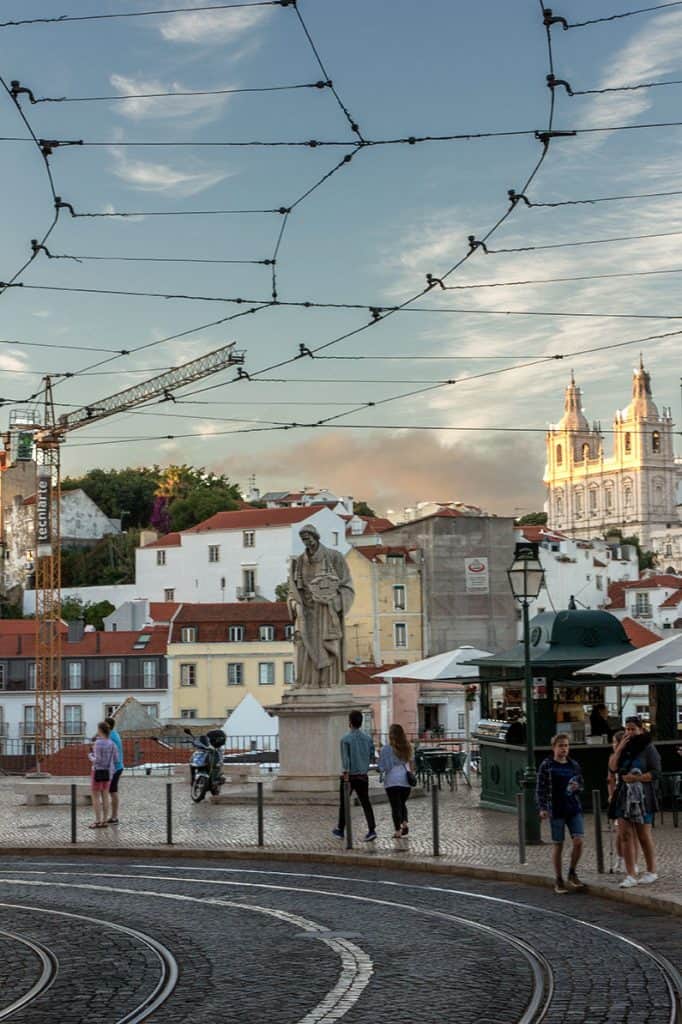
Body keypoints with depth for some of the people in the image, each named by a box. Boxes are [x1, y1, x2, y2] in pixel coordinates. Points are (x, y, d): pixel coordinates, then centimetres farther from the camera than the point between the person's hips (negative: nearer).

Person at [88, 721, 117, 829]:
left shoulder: (98, 743, -18)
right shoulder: (112, 744, 3)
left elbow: (98, 760, -20)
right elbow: (114, 760, 7)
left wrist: (91, 757, 0)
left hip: (98, 772, -7)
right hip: (108, 772, 7)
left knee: (95, 797, 0)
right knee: (105, 796, 10)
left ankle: (98, 822, -2)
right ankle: (104, 821, 9)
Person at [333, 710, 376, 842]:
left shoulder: (345, 739, -11)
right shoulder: (367, 738, 3)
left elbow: (345, 758, -17)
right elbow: (371, 754, 11)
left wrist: (346, 773, -19)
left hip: (349, 775, -3)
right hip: (363, 775, 3)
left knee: (344, 803, 11)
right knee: (365, 802, 1)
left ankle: (340, 830, 22)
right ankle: (371, 830, -12)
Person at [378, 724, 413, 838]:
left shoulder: (386, 749, -9)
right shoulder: (406, 748, 3)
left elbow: (382, 767, -8)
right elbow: (409, 761, 12)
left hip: (392, 781, -4)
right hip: (406, 780, 4)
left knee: (395, 806, 3)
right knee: (402, 803, 19)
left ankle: (398, 830, 2)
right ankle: (404, 822, -2)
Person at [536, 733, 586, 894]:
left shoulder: (574, 765, 9)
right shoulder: (546, 766, -1)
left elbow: (581, 784, 18)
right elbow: (540, 789, -2)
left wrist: (577, 787, -5)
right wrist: (542, 808, -11)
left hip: (574, 808, 3)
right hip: (556, 810, -3)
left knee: (578, 840, -10)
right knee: (558, 845, 2)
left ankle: (572, 873, 11)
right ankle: (558, 880, 13)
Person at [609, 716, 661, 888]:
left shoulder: (648, 748, -2)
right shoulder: (624, 748, 13)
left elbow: (655, 772, -9)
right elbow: (612, 767, 3)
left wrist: (636, 778, -18)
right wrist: (619, 749, -6)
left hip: (642, 797, -5)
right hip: (624, 796, 5)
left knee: (644, 836, 3)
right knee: (626, 835, -2)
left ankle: (651, 871, 19)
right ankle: (630, 875, -3)